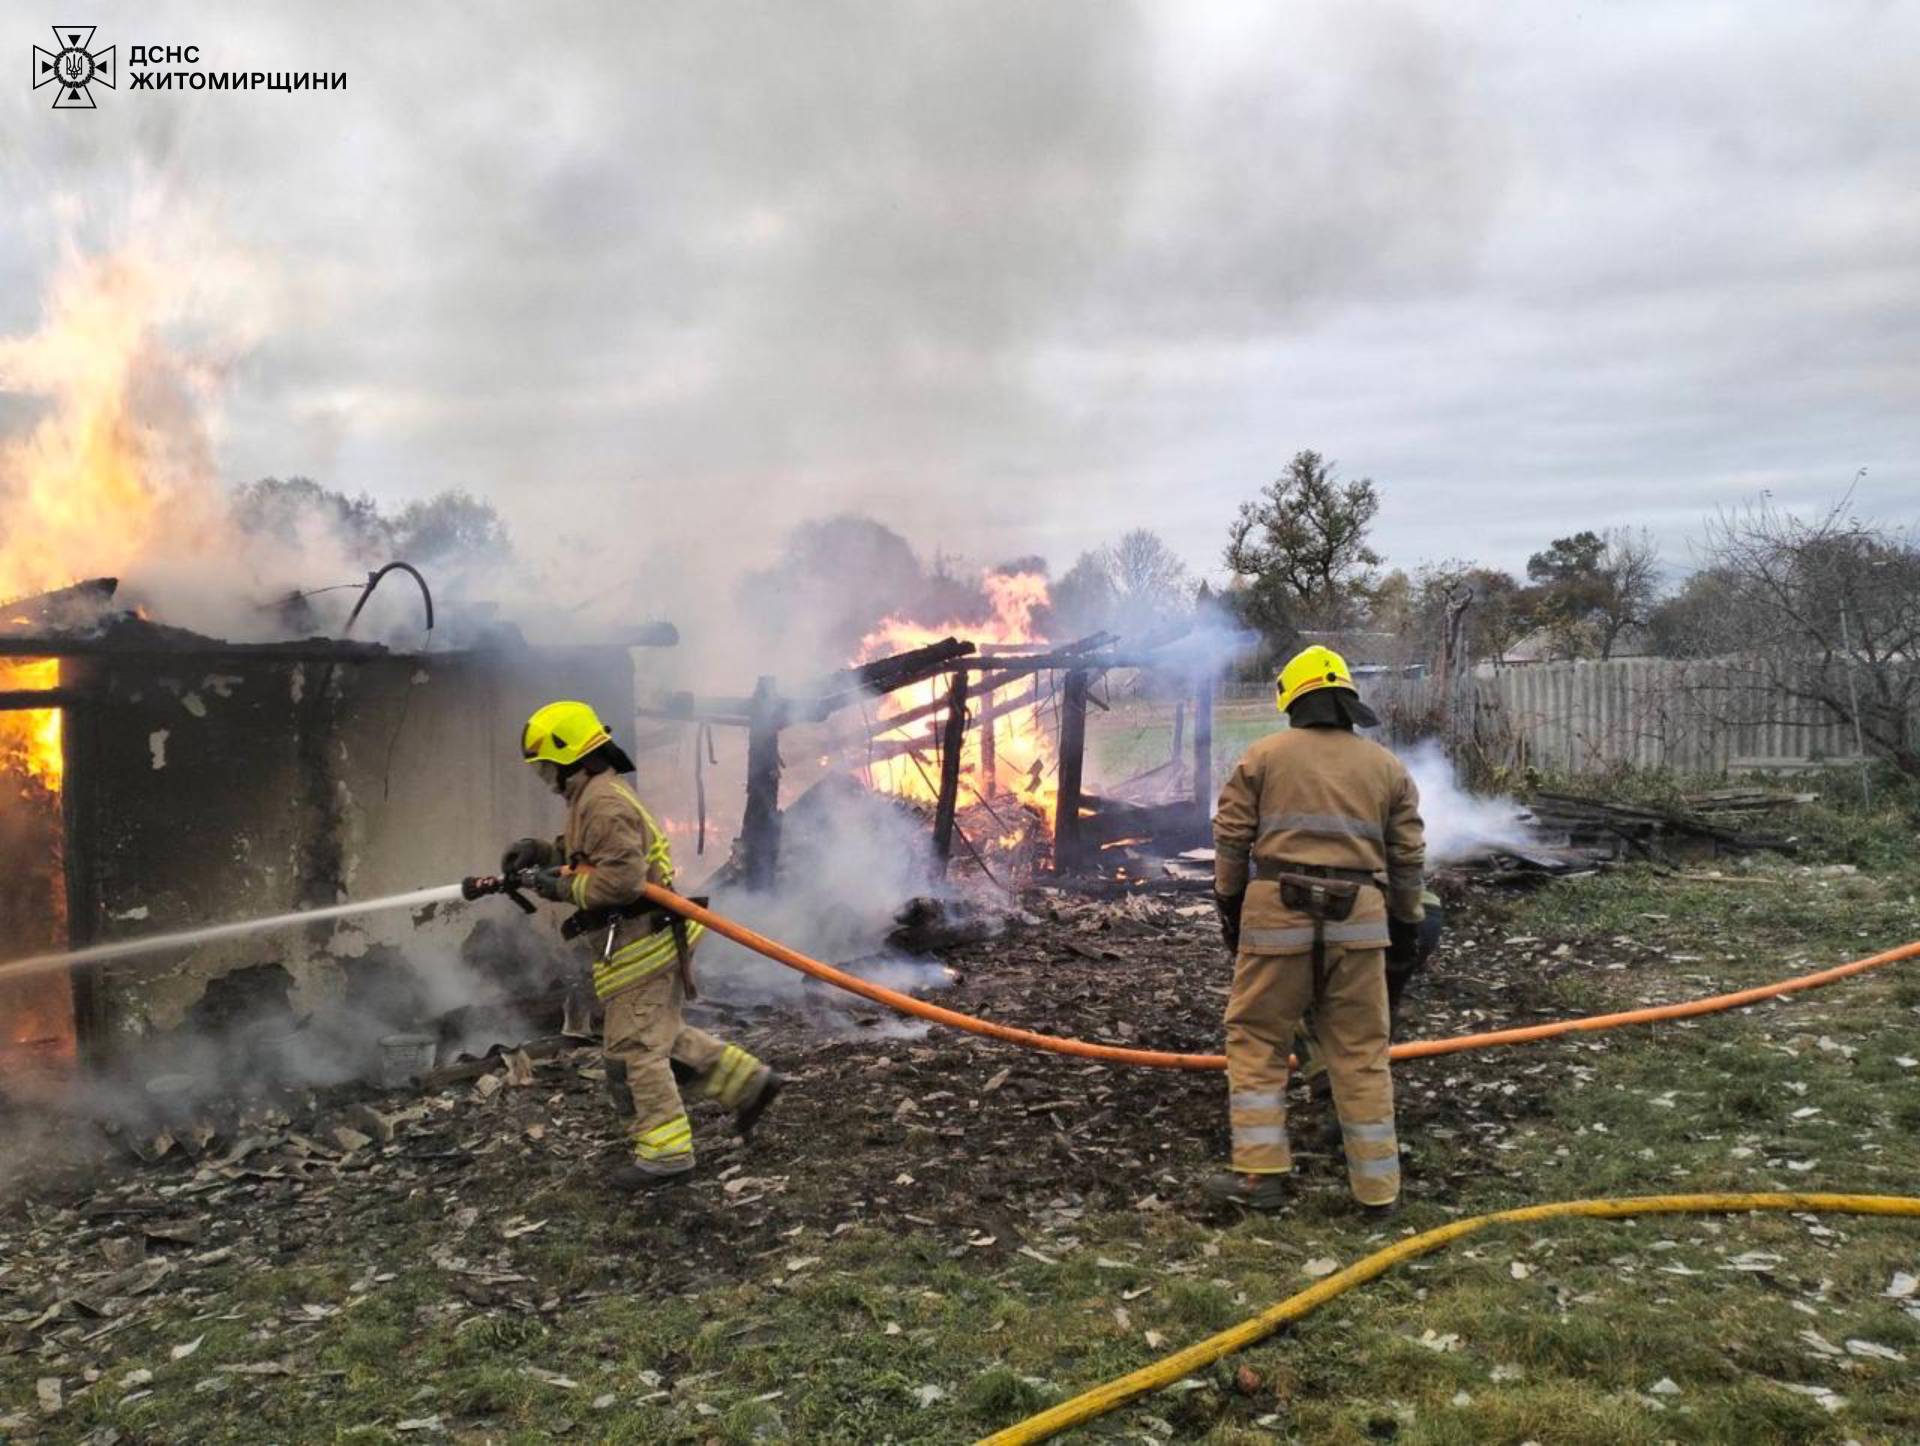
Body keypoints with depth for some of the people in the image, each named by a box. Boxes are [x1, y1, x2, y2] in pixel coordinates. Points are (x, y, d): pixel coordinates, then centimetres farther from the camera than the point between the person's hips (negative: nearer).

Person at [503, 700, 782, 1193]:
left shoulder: (602, 802, -19)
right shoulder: (596, 797, 15)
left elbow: (623, 877, -26)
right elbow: (587, 854, 26)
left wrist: (563, 888, -17)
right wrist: (540, 850, 11)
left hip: (641, 945, -11)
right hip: (652, 942, 11)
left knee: (635, 1048, -2)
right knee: (662, 1036, 20)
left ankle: (665, 1153, 5)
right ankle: (749, 1081, 22)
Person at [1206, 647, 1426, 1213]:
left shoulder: (1264, 755, 4)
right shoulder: (1387, 767, 11)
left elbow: (1231, 838, 2)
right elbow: (1408, 858, 12)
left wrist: (1229, 903, 14)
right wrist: (1407, 923, 22)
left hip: (1278, 916, -2)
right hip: (1357, 920, 3)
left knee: (1257, 1042, 8)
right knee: (1361, 1054, 9)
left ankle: (1261, 1174, 6)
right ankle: (1376, 1185, 17)